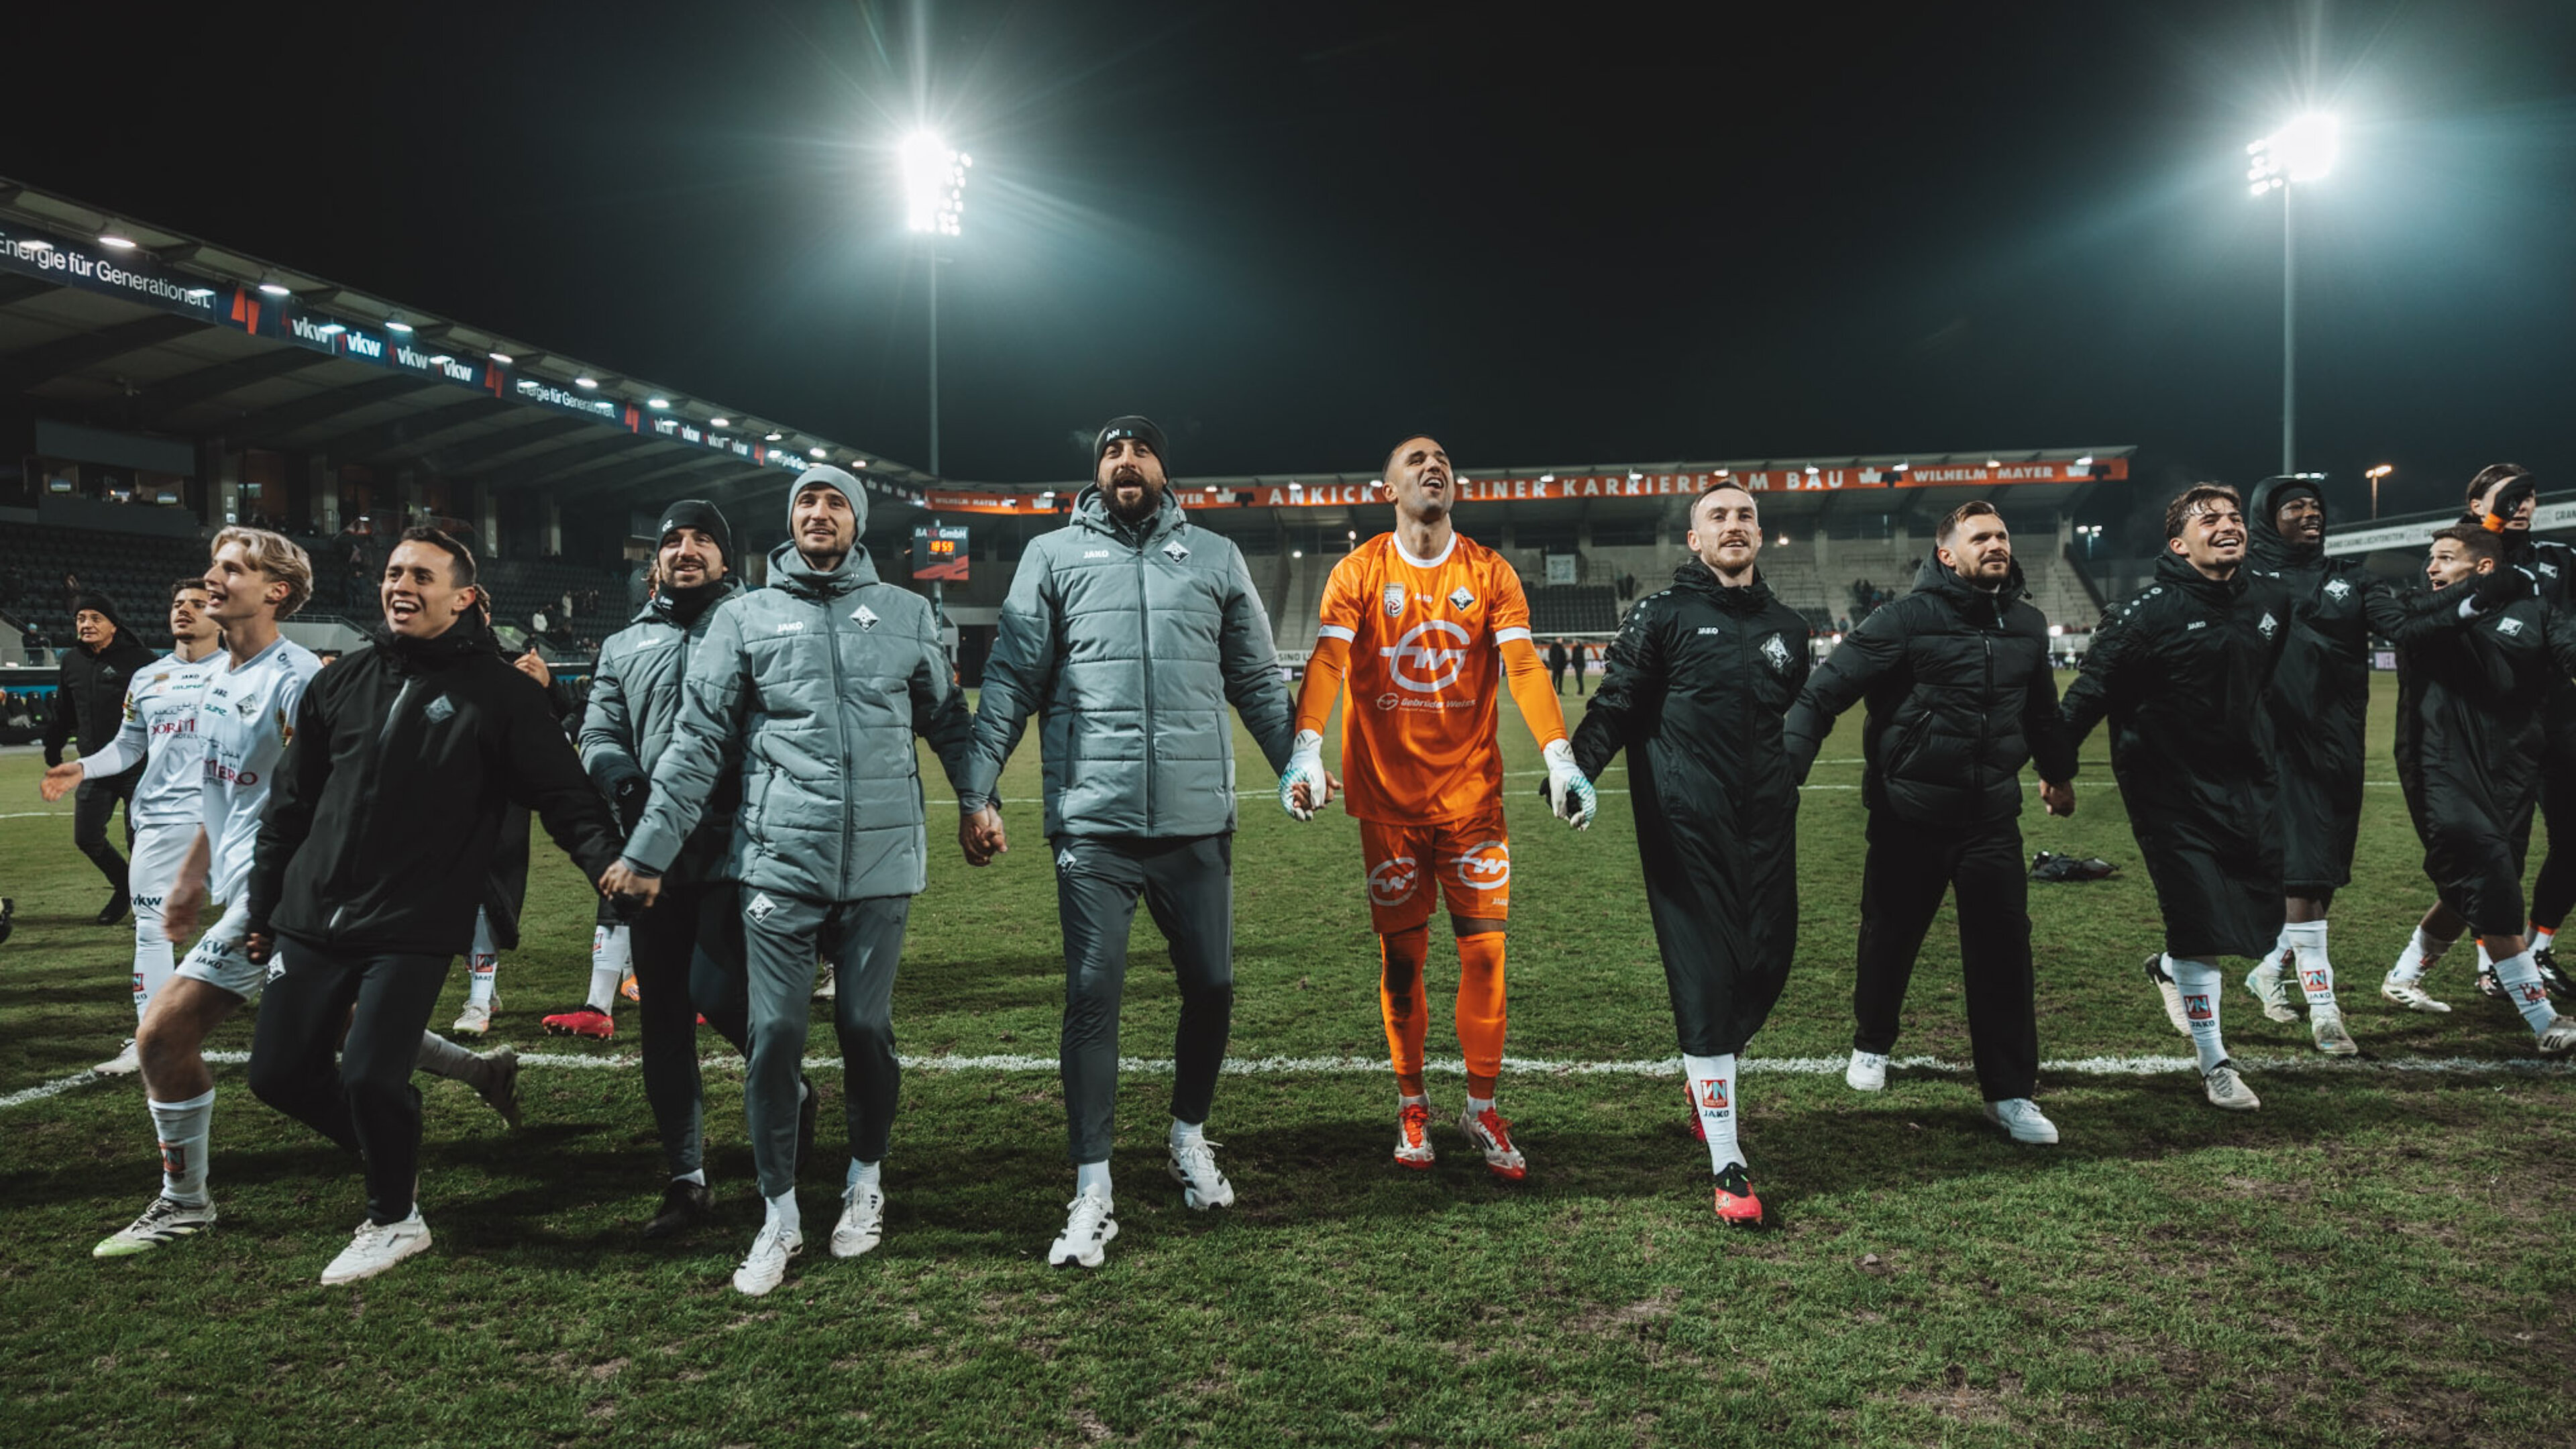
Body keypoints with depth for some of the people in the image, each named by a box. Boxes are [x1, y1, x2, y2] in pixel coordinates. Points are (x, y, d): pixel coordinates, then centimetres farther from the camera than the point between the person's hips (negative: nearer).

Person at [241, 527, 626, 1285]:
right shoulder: (344, 681, 9)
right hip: (311, 920, 6)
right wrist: (263, 906, 18)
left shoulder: (500, 694, -4)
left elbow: (565, 792, -6)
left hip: (414, 931, -5)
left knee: (369, 1076, -12)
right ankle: (391, 1148, 33)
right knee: (279, 1071, 6)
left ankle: (395, 1219, 15)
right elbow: (292, 800, 16)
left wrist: (608, 861, -23)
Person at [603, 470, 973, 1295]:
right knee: (775, 1033, -1)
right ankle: (779, 1217, 15)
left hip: (881, 860, 1)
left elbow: (948, 719, 14)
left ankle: (865, 1182, 29)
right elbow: (698, 742, 4)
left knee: (866, 1027, 6)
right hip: (777, 861, 0)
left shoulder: (906, 614, 10)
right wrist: (649, 852, 0)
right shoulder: (745, 618, 7)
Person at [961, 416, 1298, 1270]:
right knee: (1092, 995, -4)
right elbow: (1011, 681, 5)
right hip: (1093, 820, -2)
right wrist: (977, 794, -2)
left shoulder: (1215, 557, 13)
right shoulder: (1054, 556, 8)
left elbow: (1257, 680, 17)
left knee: (1211, 986, 7)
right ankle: (1092, 1193, 6)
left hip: (1198, 818, 2)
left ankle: (1190, 1138, 32)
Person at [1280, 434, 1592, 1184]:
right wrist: (1305, 749, -28)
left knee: (1485, 949, 0)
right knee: (1402, 955, 7)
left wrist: (1559, 757, -21)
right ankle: (1412, 1104, 23)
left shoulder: (1490, 573, 2)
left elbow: (1522, 667, -7)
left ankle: (1481, 1106, 15)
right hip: (1389, 798, -1)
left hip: (1472, 793, 1)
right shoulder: (1359, 572, -1)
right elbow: (1327, 660, -12)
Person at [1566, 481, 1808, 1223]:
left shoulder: (1786, 627, 16)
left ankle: (1708, 1077, 37)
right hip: (1686, 822, -5)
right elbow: (1616, 705, -6)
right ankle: (1728, 1167, 0)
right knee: (1706, 974, -6)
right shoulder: (1663, 616, 0)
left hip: (1766, 823, 5)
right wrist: (1575, 769, -21)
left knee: (1768, 960, 6)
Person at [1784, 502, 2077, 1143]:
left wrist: (2058, 771, 38)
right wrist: (1789, 766, -27)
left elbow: (2041, 709, 25)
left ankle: (2011, 1094, 10)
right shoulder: (1906, 619, -12)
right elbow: (1825, 691, -16)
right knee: (1889, 940, 13)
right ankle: (1871, 1046, 39)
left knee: (2004, 952, 0)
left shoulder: (2027, 624, 6)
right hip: (1908, 817, -3)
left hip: (1993, 816, 4)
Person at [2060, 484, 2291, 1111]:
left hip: (2249, 786, 6)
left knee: (2262, 923, 10)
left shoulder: (2272, 602, 6)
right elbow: (2090, 693, -16)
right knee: (2203, 928, -5)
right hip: (2173, 794, -6)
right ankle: (2215, 1065, 10)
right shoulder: (2149, 614, -13)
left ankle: (2171, 966, 40)